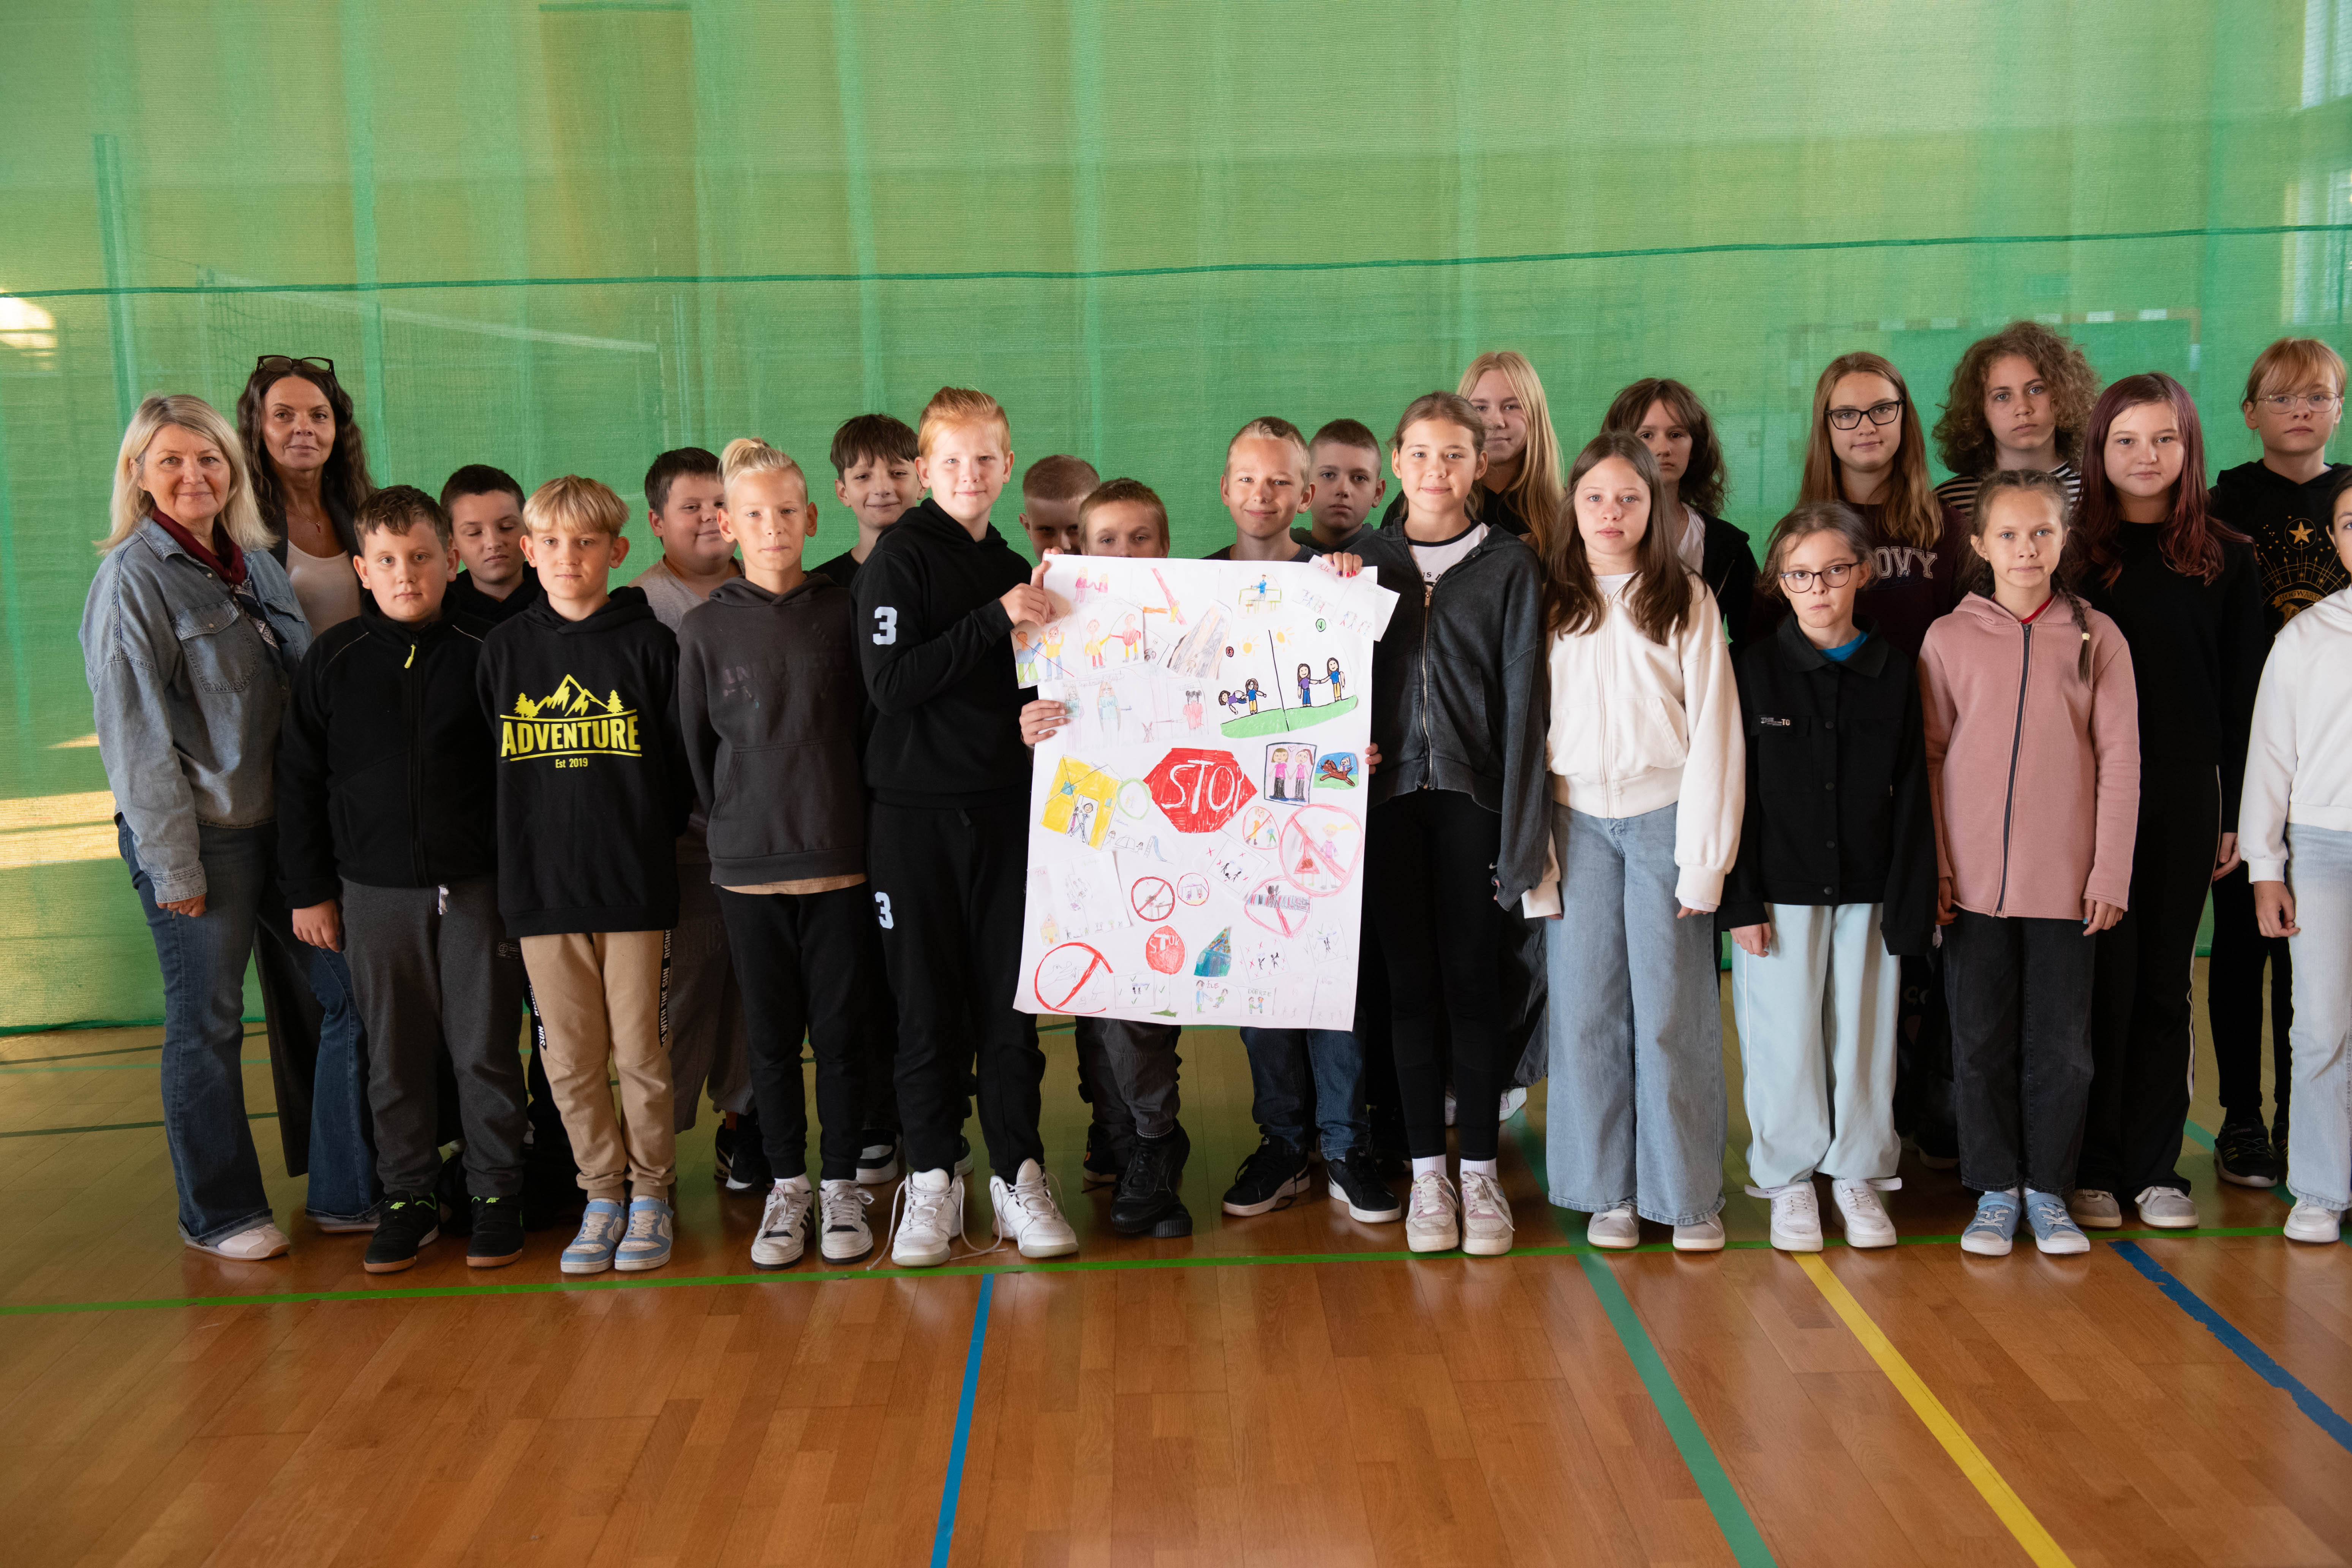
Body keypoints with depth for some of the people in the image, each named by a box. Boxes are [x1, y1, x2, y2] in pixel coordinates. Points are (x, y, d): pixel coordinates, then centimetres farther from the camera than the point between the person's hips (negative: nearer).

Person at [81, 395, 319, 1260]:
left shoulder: (255, 562, 11)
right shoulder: (133, 578, -8)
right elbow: (135, 733, -11)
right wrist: (171, 862, -13)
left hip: (277, 822, 6)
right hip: (198, 835, -6)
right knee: (207, 1019, 4)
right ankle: (219, 1212, 19)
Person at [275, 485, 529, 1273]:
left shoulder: (486, 653, -2)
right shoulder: (332, 660, 2)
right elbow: (300, 783, 7)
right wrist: (308, 890, 5)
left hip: (478, 886, -2)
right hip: (375, 891, 2)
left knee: (486, 1050, 5)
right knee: (394, 1055, 10)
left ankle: (497, 1193, 18)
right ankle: (408, 1197, 23)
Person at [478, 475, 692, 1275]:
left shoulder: (648, 644, -1)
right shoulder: (505, 648, 7)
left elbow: (685, 762, 3)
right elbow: (488, 765, 13)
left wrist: (646, 839, 0)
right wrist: (529, 845, 8)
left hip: (635, 885, -2)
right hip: (540, 888, 3)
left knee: (640, 1052, 3)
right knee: (570, 1059, 7)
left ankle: (651, 1193, 17)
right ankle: (602, 1195, 20)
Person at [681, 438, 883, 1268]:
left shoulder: (841, 613, 2)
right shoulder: (705, 627, 2)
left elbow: (871, 724, 7)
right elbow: (697, 746, 9)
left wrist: (846, 819, 5)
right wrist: (737, 824, 9)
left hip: (839, 857, 0)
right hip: (747, 863, 1)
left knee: (841, 1029, 5)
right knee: (772, 1035, 9)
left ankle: (841, 1183, 19)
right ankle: (786, 1184, 23)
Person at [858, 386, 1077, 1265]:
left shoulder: (1013, 570, 15)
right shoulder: (900, 558, -3)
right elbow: (891, 684, -15)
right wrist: (996, 619, -19)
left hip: (1003, 809, 4)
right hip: (915, 812, -4)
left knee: (1011, 1000, 5)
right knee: (927, 1004, 3)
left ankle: (1018, 1175, 14)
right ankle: (930, 1180, 15)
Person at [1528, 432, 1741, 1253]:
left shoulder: (1686, 600, 3)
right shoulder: (1550, 605, 8)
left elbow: (1714, 729, -1)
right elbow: (1528, 726, 7)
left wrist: (1705, 856, -7)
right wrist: (1533, 847, 1)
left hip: (1663, 816, -2)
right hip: (1578, 821, 2)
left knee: (1674, 1009, 0)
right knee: (1587, 1008, 3)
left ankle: (1689, 1193, 13)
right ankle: (1608, 1192, 14)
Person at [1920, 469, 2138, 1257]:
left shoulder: (2097, 637, 1)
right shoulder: (1949, 637, 2)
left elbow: (2119, 762, 1)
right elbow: (1930, 758, 3)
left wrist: (2111, 874, -4)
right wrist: (1932, 867, -3)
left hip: (2066, 879, 0)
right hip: (1972, 877, 0)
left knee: (2061, 1044, 7)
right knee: (1981, 1042, 7)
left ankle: (2048, 1189, 22)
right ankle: (1995, 1190, 20)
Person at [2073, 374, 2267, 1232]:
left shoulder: (2228, 558, 7)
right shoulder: (2073, 551, 2)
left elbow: (2244, 689, 7)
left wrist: (2236, 812, 3)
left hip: (2188, 791, 2)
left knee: (2165, 982, 8)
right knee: (2103, 979, -1)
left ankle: (2155, 1167, 17)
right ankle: (2092, 1167, 10)